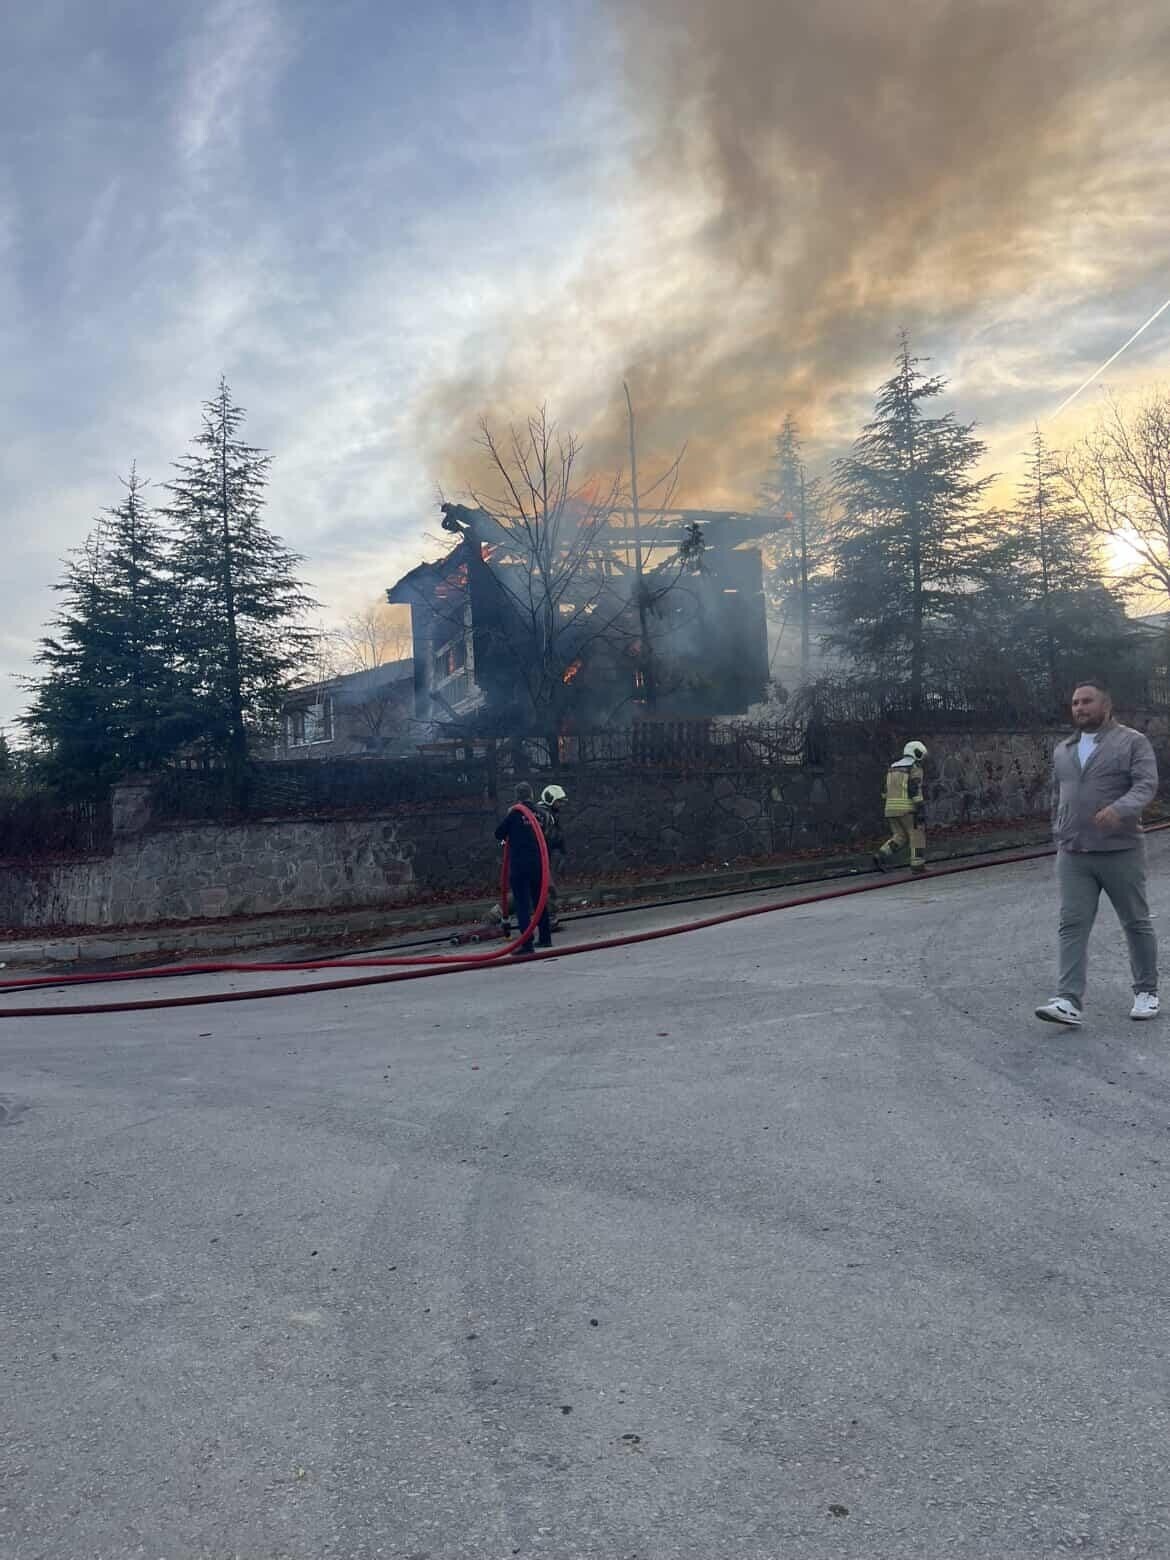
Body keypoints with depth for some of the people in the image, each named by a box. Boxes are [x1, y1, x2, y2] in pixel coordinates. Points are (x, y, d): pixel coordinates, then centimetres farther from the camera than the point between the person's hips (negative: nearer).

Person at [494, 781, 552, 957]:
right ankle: (545, 937, 30)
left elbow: (499, 833, 1)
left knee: (522, 904, -5)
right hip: (538, 863, 5)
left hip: (519, 865, -5)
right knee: (540, 901, 20)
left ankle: (527, 945, -10)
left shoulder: (513, 813, -8)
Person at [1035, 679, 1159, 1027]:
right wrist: (1059, 838, 18)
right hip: (1072, 855, 4)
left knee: (1136, 923, 9)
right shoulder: (1063, 751, 14)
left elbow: (1147, 784, -16)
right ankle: (1069, 1001, -10)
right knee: (1072, 925, -6)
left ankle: (1146, 992, 25)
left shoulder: (1133, 741, -2)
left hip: (1121, 852, -4)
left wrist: (1119, 808, -33)